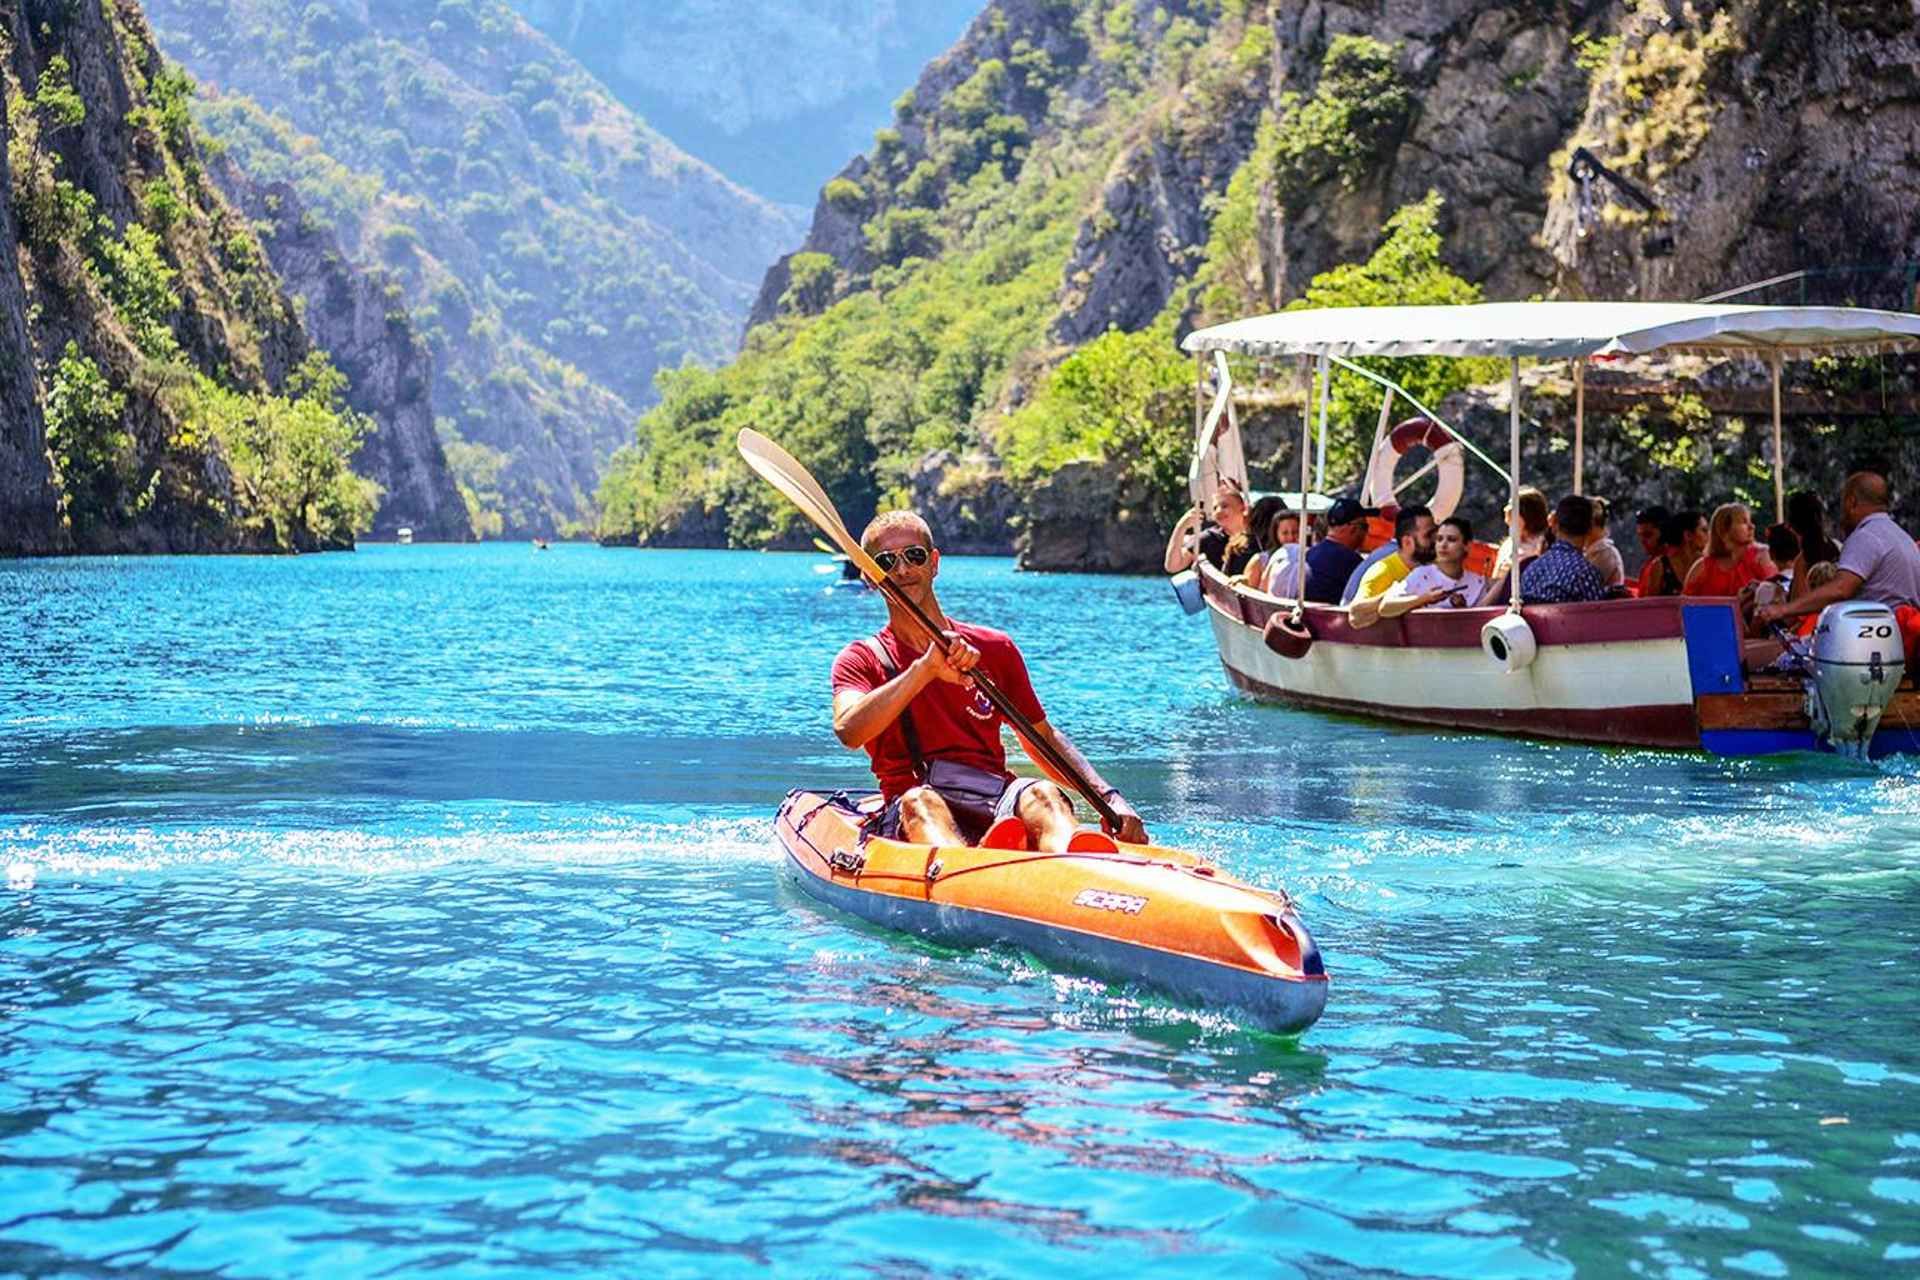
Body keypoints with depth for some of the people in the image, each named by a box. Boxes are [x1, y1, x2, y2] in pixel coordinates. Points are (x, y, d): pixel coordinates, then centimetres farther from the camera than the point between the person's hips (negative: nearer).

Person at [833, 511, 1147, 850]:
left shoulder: (995, 648, 19)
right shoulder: (862, 660, 11)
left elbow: (1045, 739, 25)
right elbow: (848, 731, -11)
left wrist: (1109, 797, 9)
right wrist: (925, 668, -21)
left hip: (998, 801, 2)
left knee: (1043, 795, -31)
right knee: (919, 802, -36)